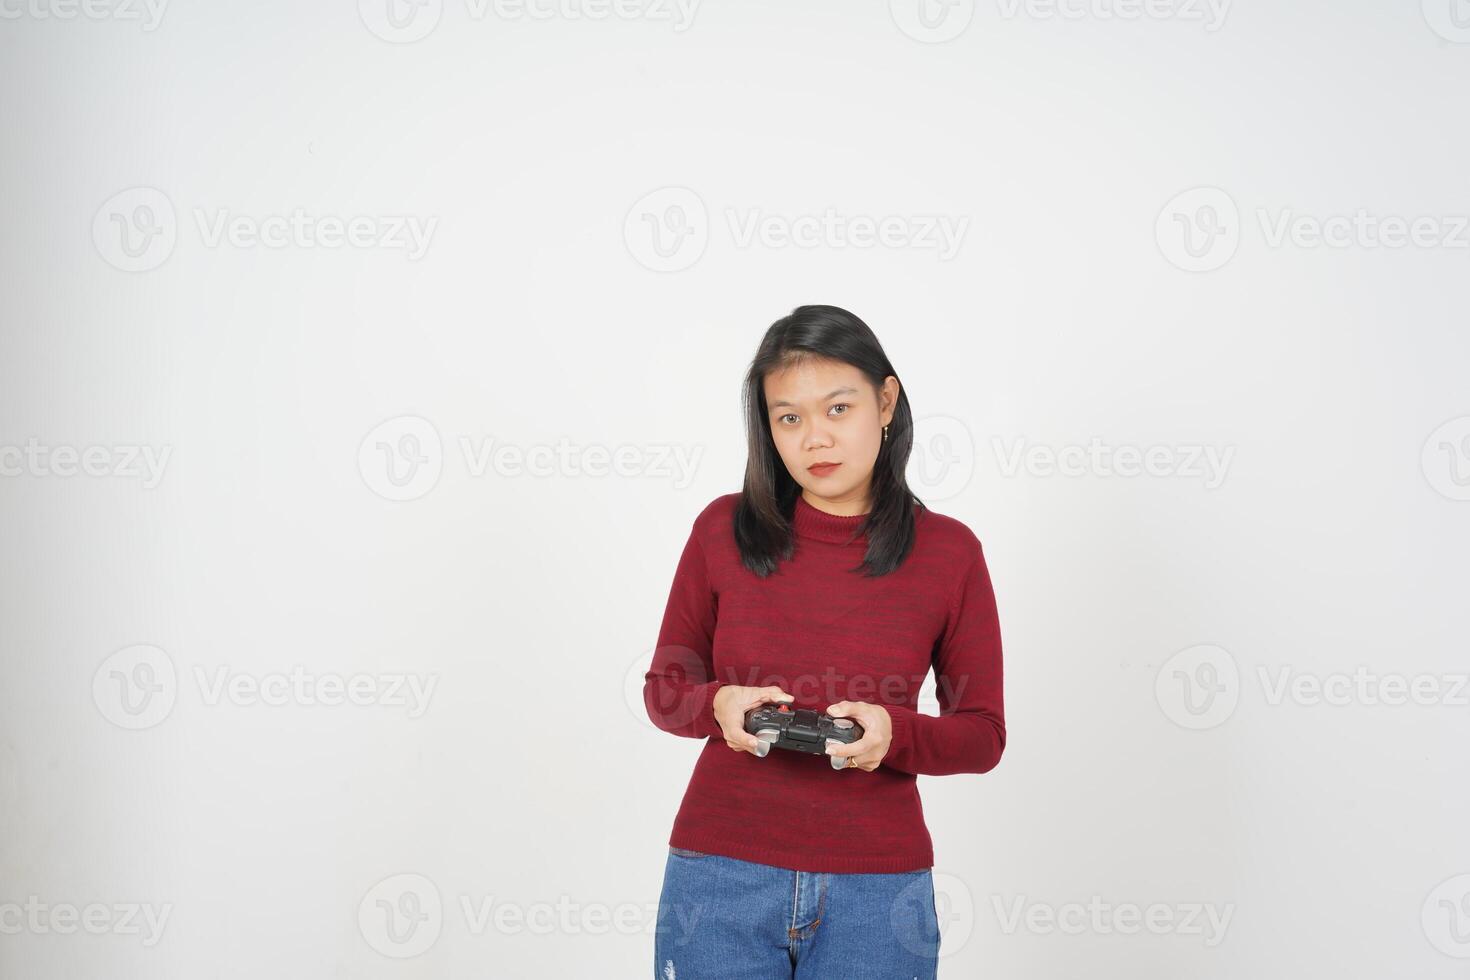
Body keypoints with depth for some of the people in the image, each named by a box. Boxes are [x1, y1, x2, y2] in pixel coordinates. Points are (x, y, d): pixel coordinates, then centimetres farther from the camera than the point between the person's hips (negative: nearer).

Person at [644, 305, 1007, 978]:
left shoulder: (949, 552, -2)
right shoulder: (724, 530, 0)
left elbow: (982, 734, 3)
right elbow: (664, 687, 8)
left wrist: (893, 733, -16)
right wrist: (719, 706, -14)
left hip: (876, 891, 0)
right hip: (721, 873, 1)